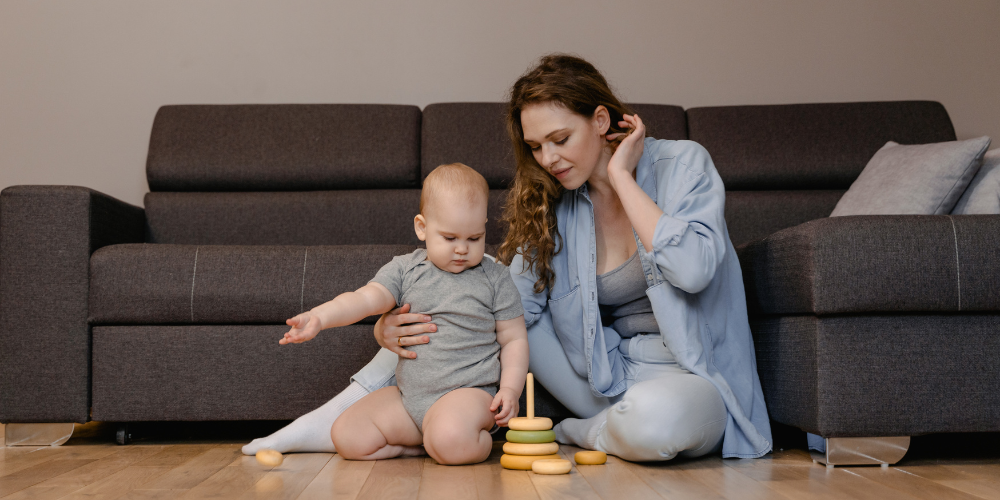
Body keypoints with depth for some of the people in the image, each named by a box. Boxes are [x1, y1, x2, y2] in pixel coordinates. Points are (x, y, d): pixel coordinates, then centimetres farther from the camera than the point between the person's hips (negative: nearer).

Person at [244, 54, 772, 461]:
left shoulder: (683, 163, -9)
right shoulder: (553, 203, 4)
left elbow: (692, 269, -25)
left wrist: (620, 176, -18)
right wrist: (401, 327, -21)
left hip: (690, 379, -4)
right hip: (605, 376, 4)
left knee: (653, 418, -42)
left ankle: (569, 434, -7)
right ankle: (348, 413, -5)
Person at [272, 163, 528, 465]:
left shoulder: (495, 278, 2)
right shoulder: (405, 270, 5)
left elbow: (515, 339, 5)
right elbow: (366, 299, -9)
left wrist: (509, 389, -10)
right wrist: (319, 317, -29)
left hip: (469, 392, -4)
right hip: (407, 396, 4)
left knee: (451, 439, -36)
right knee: (346, 437, -8)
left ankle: (482, 442, -1)